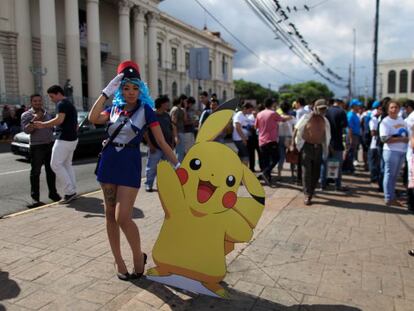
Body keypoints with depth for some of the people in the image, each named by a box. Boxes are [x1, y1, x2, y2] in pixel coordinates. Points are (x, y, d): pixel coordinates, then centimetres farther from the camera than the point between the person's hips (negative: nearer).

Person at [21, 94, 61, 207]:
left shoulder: (47, 113, 15)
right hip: (36, 146, -5)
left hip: (50, 144, 5)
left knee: (51, 171, 10)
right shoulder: (26, 115, -1)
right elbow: (26, 130, -13)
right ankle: (35, 197, -2)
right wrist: (35, 120, -22)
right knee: (35, 172, -4)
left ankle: (53, 193, 21)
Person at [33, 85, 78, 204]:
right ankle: (72, 191, 14)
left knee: (55, 164, -5)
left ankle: (69, 191, -7)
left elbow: (59, 119, -25)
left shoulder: (62, 104, -10)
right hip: (72, 139, 10)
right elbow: (76, 125, 26)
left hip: (64, 139, -10)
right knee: (67, 164, 14)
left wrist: (43, 124, -16)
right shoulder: (71, 105, 21)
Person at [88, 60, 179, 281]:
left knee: (123, 217, -11)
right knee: (110, 215, 9)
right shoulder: (114, 108, 8)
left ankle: (139, 257, 13)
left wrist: (177, 165, -8)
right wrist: (107, 92, -11)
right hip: (109, 161, 5)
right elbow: (93, 118, -11)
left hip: (130, 163, -5)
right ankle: (118, 261, 23)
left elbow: (161, 142, -4)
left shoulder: (145, 110, -3)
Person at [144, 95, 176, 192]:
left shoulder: (167, 116, 11)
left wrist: (172, 143, 10)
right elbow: (145, 132, -9)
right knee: (151, 167, 1)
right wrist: (150, 145, -13)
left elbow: (171, 130, 17)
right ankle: (148, 185, 14)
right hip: (155, 147, -6)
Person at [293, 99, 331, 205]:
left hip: (318, 147, 5)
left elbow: (326, 136, 19)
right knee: (306, 171, -7)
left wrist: (327, 148, 18)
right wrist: (293, 144, -5)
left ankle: (311, 191, 27)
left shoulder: (325, 121, 10)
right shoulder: (306, 118, -4)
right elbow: (296, 130, -1)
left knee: (316, 172, 8)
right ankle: (307, 195, -4)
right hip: (307, 146, -4)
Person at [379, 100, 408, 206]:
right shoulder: (385, 122, -9)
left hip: (402, 151, 7)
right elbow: (385, 139, -18)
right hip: (391, 151, -7)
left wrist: (407, 138, 2)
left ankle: (392, 197, 20)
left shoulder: (401, 120, 15)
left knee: (395, 175, 12)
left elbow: (407, 133, 25)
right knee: (389, 174, -2)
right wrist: (401, 139, -16)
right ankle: (389, 198, 5)